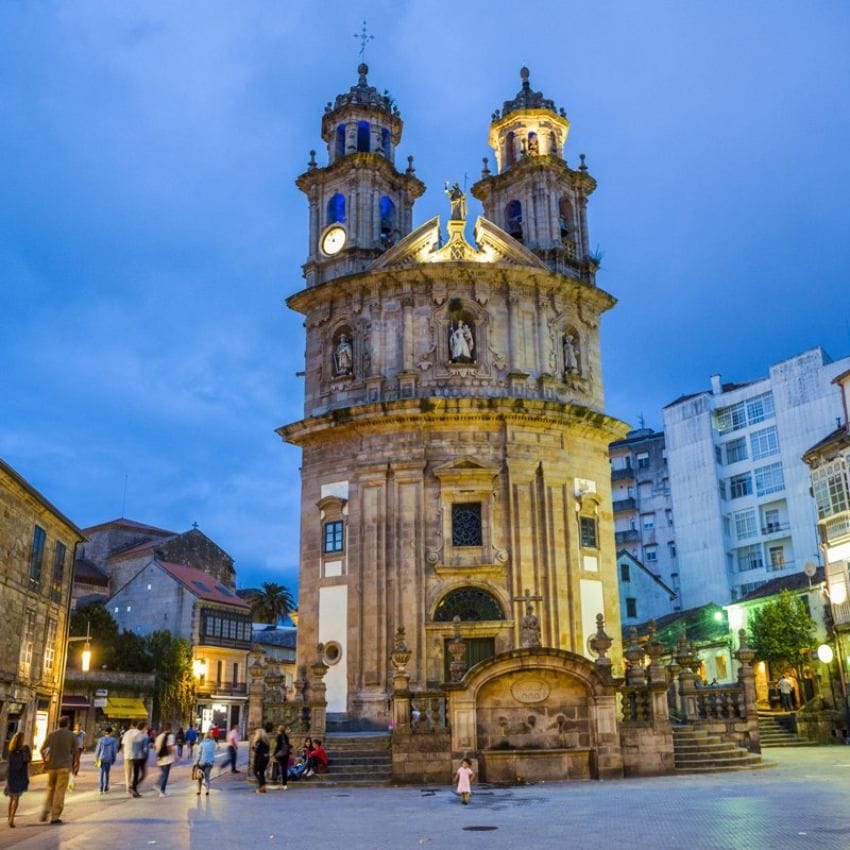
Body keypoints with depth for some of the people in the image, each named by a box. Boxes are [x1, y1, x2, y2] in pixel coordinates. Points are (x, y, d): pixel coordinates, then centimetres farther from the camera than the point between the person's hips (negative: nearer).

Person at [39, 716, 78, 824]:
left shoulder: (52, 734, 4)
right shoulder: (72, 736, -1)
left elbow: (42, 749, -2)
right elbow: (75, 752, 0)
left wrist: (45, 762, 5)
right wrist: (72, 764, 14)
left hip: (52, 766, 3)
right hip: (65, 766, -3)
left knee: (50, 790, 20)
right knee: (59, 792, 0)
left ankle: (45, 813, 11)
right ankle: (55, 817, 0)